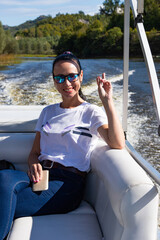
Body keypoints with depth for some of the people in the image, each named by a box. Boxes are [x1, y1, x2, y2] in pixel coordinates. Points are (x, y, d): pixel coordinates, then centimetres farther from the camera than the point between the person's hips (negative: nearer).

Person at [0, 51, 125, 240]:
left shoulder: (91, 112, 4)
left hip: (68, 182, -5)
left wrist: (107, 100, -15)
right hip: (41, 176, 5)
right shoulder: (48, 112, 21)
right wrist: (33, 165, -4)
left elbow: (118, 144, -15)